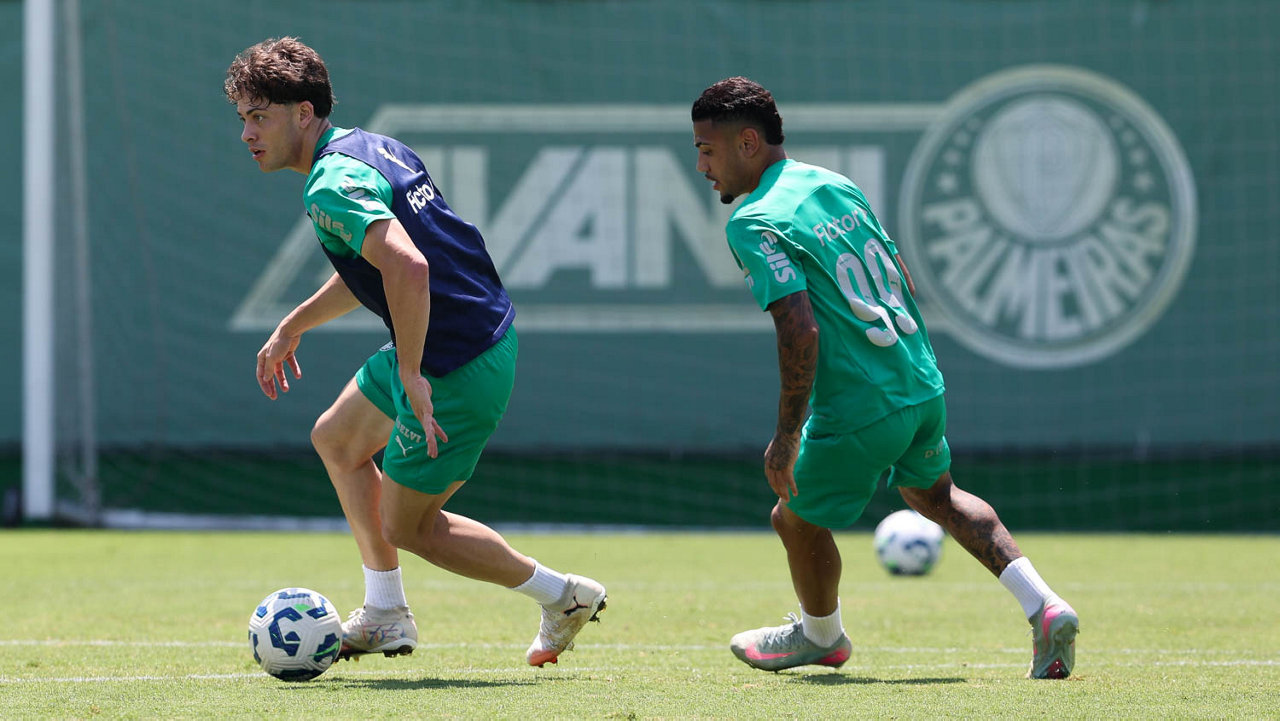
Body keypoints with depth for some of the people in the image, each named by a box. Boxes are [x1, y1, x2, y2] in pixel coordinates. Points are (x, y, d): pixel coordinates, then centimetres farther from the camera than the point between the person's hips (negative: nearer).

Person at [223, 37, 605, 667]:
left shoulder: (331, 187, -22)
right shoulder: (370, 147, 9)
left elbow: (407, 266, -38)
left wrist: (411, 373, -30)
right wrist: (293, 326, 31)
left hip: (456, 370, -10)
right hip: (491, 328, 10)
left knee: (409, 526, 7)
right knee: (336, 438, 25)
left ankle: (562, 596, 17)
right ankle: (385, 615, 26)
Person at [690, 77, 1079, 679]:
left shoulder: (754, 223, -16)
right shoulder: (837, 186, 9)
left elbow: (800, 330, -25)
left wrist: (787, 435, -20)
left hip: (859, 413, -8)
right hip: (924, 387, 8)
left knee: (796, 519, 16)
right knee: (935, 495, 29)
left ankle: (821, 635, 39)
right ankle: (1044, 608, 17)